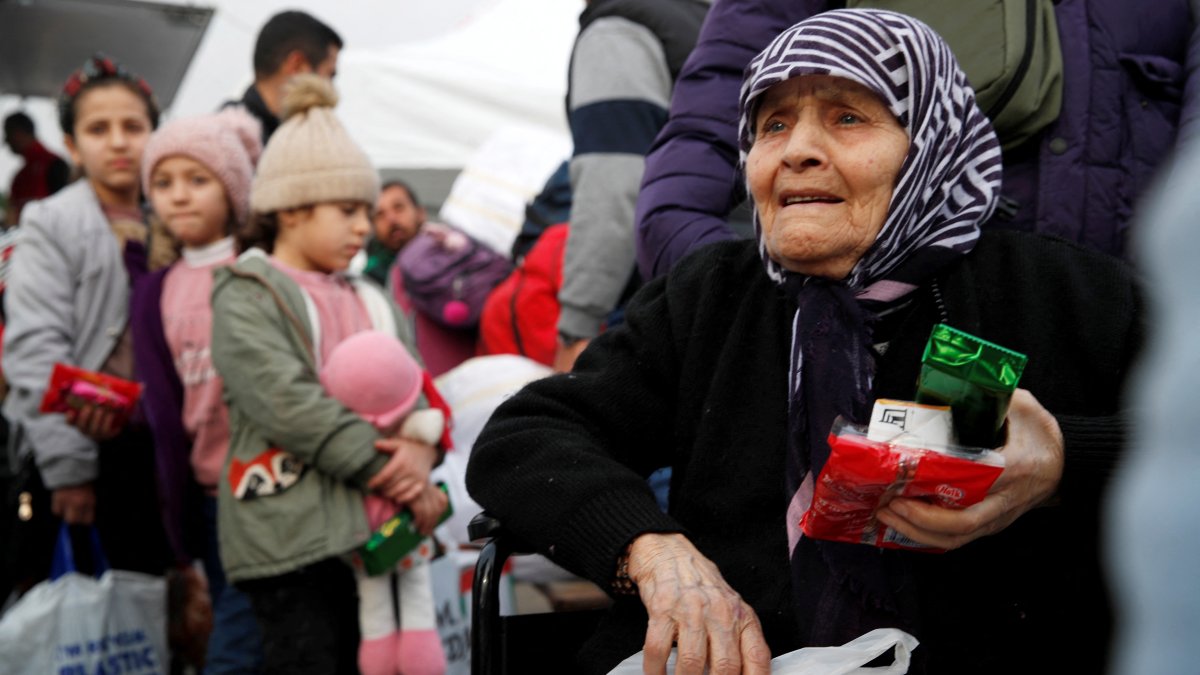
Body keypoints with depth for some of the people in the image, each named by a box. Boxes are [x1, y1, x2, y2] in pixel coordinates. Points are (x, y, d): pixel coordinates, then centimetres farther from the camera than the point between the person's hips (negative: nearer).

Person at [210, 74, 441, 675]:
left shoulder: (371, 302, 20)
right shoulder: (245, 298, -4)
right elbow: (289, 404, -17)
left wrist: (423, 450, -13)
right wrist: (385, 469, -17)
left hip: (374, 533, 7)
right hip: (292, 539, -7)